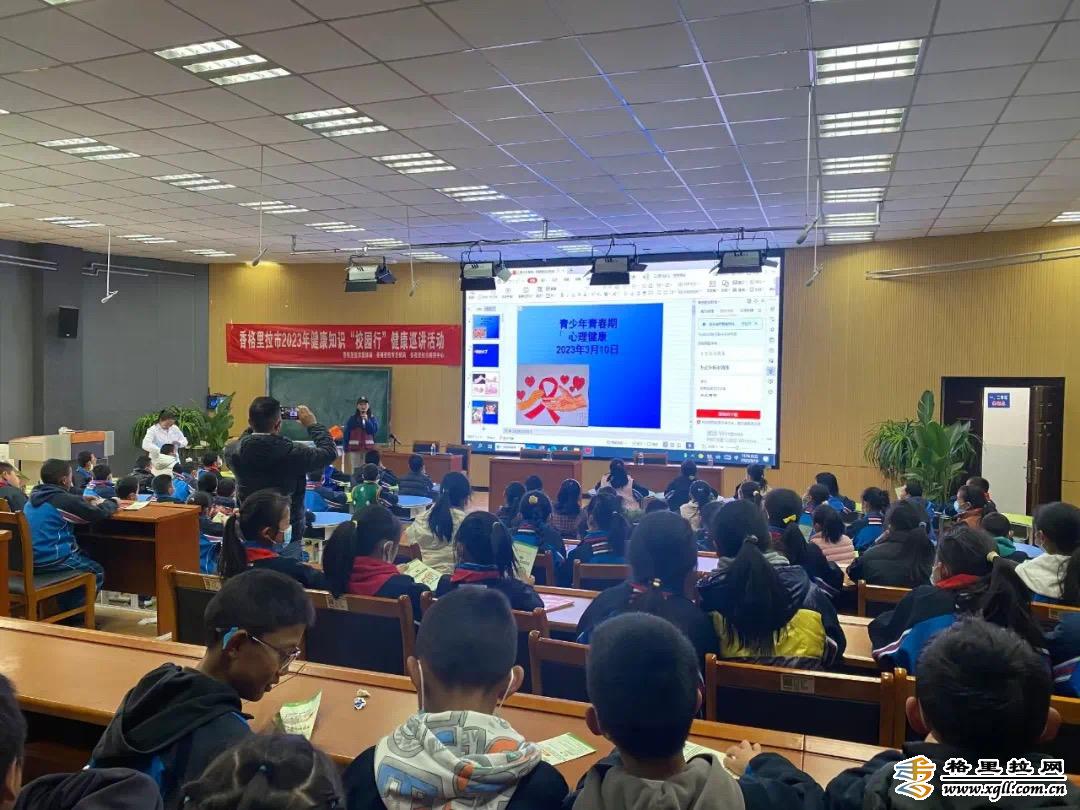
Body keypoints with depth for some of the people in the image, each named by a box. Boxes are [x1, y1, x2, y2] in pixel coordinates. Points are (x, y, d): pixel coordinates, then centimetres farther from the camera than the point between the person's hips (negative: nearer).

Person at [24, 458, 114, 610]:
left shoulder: (33, 498, 9)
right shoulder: (64, 500, -16)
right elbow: (98, 514, -11)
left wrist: (86, 502, 18)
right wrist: (112, 502, 7)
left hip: (31, 561, 8)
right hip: (51, 561, -8)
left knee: (85, 559, 27)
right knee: (96, 571, 13)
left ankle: (62, 610, 28)